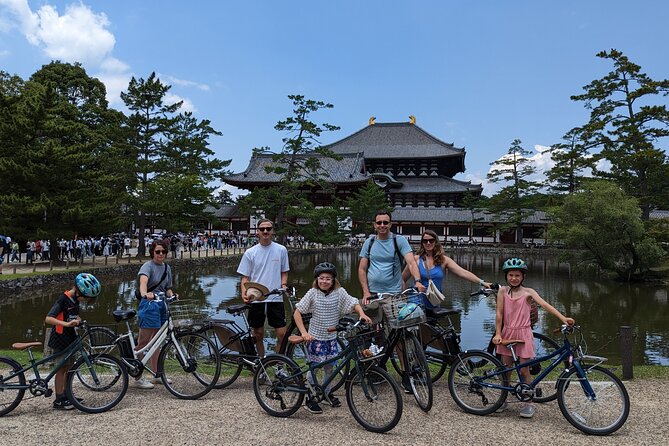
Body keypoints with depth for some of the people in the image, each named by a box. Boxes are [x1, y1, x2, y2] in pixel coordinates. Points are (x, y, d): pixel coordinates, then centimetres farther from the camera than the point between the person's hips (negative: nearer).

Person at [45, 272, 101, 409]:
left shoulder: (75, 300, 5)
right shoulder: (63, 300, -21)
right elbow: (48, 319, -30)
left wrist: (79, 321, -3)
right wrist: (66, 324, -42)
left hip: (70, 337, 8)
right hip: (60, 338, -8)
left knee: (70, 367, 14)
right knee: (62, 368, -2)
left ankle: (66, 395, 25)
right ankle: (59, 400, 7)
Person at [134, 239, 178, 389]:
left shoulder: (167, 268, 13)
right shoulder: (148, 266, -9)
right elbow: (143, 281, -30)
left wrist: (172, 295, -6)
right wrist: (145, 294, -50)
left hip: (162, 306, 8)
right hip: (149, 305, -8)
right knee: (143, 343, -4)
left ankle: (156, 375, 25)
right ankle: (138, 379, 2)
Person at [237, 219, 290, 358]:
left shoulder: (281, 250, 2)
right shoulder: (250, 253, 1)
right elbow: (245, 277, 3)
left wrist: (283, 284, -8)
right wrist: (244, 294, -14)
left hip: (276, 298, 0)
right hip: (255, 299, 0)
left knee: (282, 334, -3)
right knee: (258, 334, 12)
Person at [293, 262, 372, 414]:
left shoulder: (339, 292, -7)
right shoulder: (313, 293, -12)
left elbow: (354, 303, -2)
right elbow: (297, 313, -10)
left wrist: (362, 314, -23)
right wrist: (304, 332, -18)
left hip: (331, 338, 3)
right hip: (315, 338, -2)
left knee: (329, 368, 14)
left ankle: (327, 393, 36)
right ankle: (310, 399, 20)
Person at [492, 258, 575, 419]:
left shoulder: (528, 292, -5)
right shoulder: (503, 291, -1)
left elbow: (545, 305, -17)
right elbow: (499, 313, -2)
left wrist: (562, 318, -29)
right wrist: (498, 334, -5)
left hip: (523, 334, -2)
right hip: (507, 333, 2)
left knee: (524, 370, 1)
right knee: (505, 368, 10)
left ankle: (529, 404, 15)